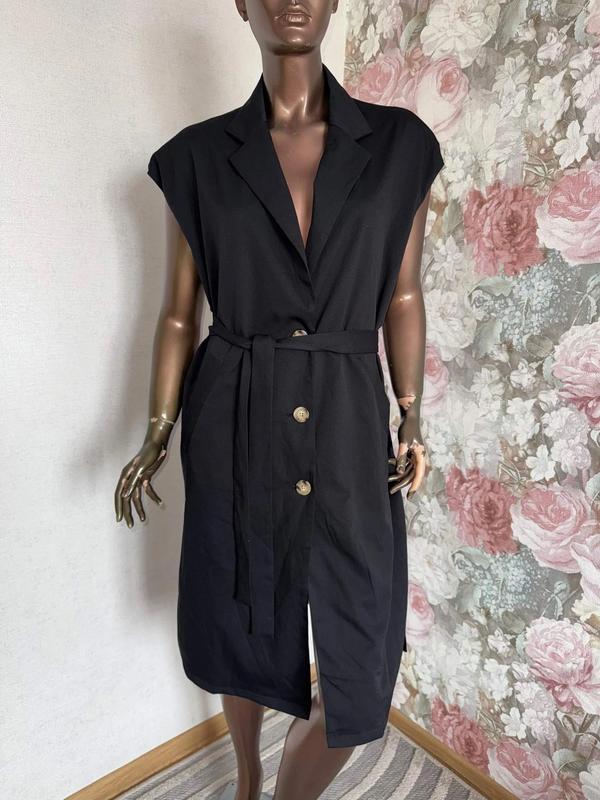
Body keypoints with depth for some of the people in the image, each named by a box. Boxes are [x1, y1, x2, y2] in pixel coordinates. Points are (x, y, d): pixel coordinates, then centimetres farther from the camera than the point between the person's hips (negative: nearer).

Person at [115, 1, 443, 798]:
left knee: (361, 671, 3)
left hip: (346, 423, 1)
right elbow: (179, 308, 5)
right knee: (241, 626, 18)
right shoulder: (200, 155, 4)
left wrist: (411, 418, 1)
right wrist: (156, 435, 1)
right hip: (233, 423, 1)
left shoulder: (398, 144, 5)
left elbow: (403, 297, 7)